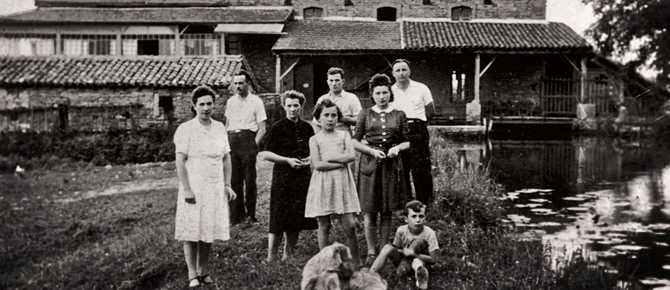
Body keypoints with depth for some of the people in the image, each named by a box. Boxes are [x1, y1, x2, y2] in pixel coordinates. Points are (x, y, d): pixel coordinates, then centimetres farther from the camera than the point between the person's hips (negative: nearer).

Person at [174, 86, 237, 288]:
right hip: (194, 187, -4)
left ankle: (204, 271, 21)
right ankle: (193, 275, 9)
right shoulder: (185, 129, -5)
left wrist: (227, 184, 6)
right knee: (191, 232, 0)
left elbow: (226, 158, 11)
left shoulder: (220, 128, 9)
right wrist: (186, 188, -14)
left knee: (209, 230, 9)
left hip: (216, 188, 4)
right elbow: (180, 161, -9)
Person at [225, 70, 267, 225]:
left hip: (248, 138, -4)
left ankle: (251, 214, 7)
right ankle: (236, 215, 12)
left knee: (249, 179, -3)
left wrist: (254, 145, -12)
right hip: (231, 141, 4)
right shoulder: (230, 101, 15)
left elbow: (262, 129, -1)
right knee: (234, 179, 4)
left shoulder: (256, 101, 1)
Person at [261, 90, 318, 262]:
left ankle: (288, 255, 23)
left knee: (297, 221, 9)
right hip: (282, 178, -5)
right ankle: (270, 257, 6)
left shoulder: (307, 128, 9)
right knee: (279, 220, -4)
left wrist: (309, 159, -2)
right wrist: (288, 160, -16)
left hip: (303, 177, 5)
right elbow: (266, 154, -6)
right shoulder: (278, 128, -5)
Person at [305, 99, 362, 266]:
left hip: (342, 183, 1)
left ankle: (356, 262, 11)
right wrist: (340, 162, -10)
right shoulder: (315, 139, 4)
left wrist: (328, 157, -9)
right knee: (324, 226, 4)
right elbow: (317, 165, -9)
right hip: (322, 183, -1)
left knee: (350, 225, -2)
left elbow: (351, 156, -7)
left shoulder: (344, 136, 10)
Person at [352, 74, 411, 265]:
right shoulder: (366, 115, 5)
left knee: (387, 211, 6)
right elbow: (355, 142, 4)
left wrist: (397, 148, -11)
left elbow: (407, 142, 10)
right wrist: (372, 150, -11)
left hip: (391, 165, 1)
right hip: (370, 163, -1)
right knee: (369, 211, -1)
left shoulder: (398, 115, 8)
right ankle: (371, 252, 9)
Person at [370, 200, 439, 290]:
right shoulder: (401, 230, -12)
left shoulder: (429, 233, -19)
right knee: (388, 248, -23)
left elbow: (433, 260, -18)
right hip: (405, 260, 4)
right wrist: (404, 251, -20)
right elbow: (395, 249, 2)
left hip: (422, 261, -4)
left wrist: (413, 253, -25)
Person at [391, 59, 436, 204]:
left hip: (418, 133, -2)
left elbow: (431, 112, 8)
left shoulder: (421, 88, 4)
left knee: (422, 171, -4)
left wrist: (416, 122, 1)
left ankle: (425, 202, 4)